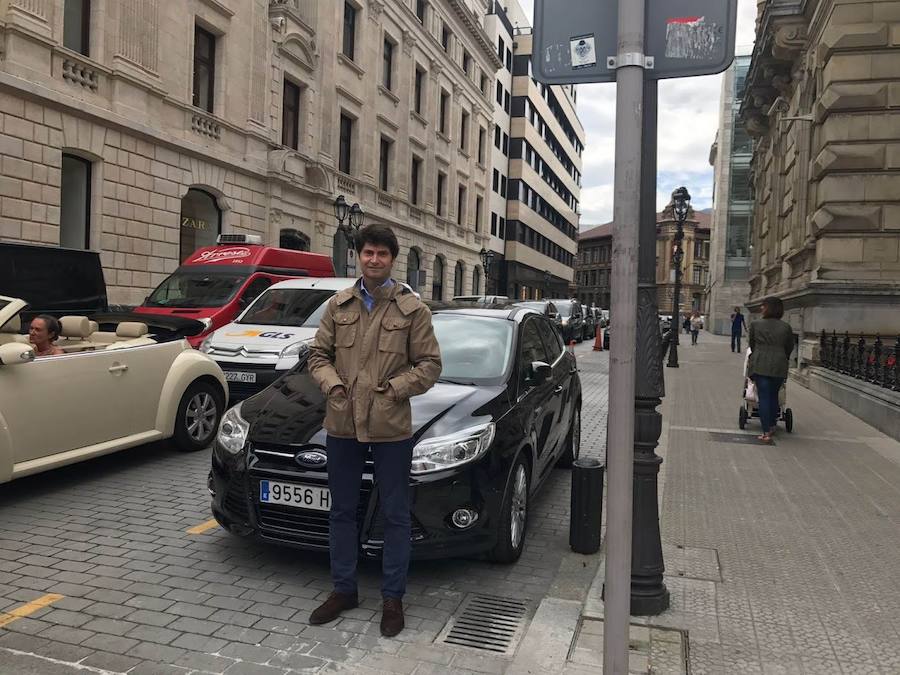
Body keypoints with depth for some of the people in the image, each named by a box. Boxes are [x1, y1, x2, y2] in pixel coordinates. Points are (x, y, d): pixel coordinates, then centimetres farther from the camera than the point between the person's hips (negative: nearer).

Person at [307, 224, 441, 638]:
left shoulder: (412, 309, -2)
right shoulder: (338, 305, 7)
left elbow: (430, 365, -3)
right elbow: (318, 354, 11)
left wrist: (393, 390, -14)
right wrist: (331, 384, -7)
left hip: (391, 429, -3)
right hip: (341, 425, 4)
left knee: (395, 516, 8)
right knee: (342, 511, 15)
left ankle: (392, 598, 23)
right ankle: (343, 590, 33)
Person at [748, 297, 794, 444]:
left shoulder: (755, 324, 0)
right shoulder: (786, 327, 4)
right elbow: (789, 347, 14)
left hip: (760, 365, -2)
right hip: (779, 366, 2)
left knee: (764, 397, -1)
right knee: (774, 396, 17)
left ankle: (766, 432, -5)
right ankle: (772, 426, 26)